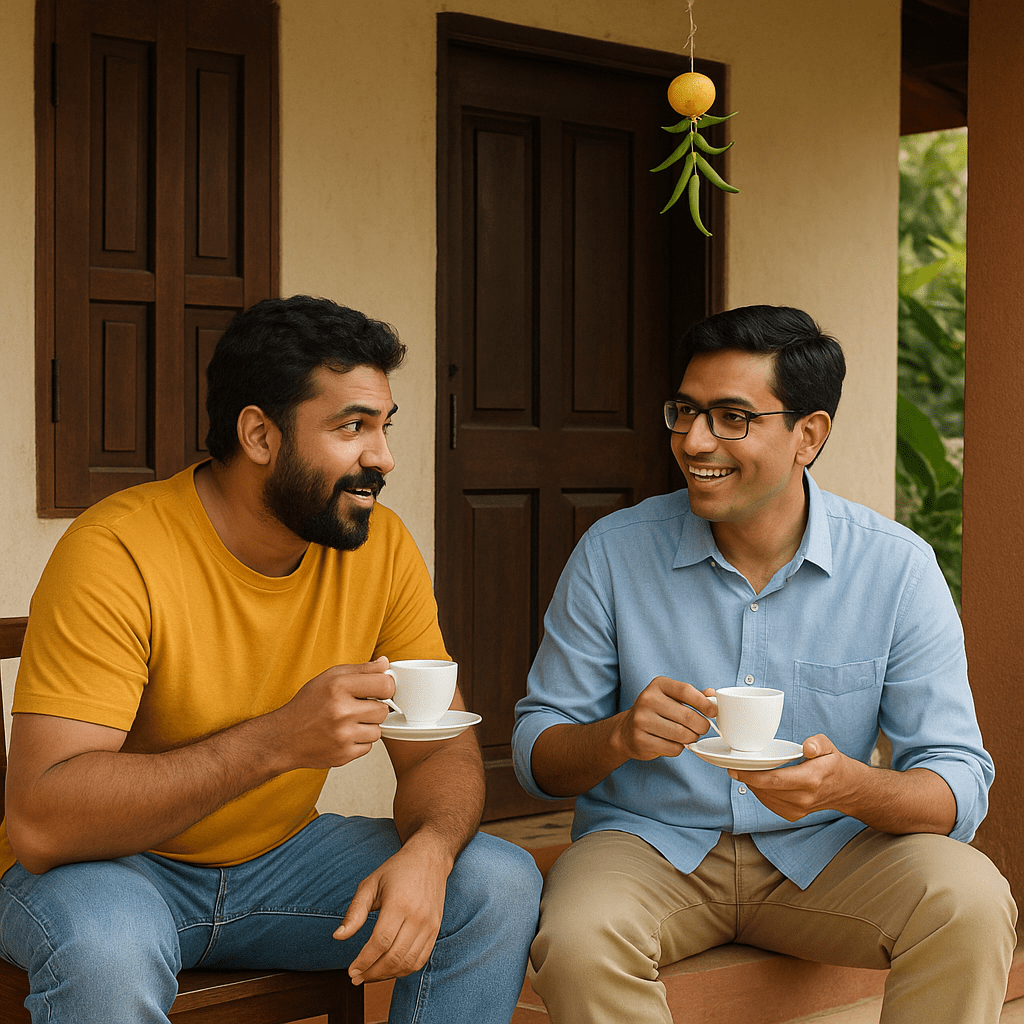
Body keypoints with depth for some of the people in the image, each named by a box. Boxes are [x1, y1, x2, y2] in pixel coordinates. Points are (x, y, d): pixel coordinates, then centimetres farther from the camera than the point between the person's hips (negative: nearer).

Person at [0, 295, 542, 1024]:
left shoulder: (382, 548, -7)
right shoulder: (118, 555, -24)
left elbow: (443, 750, -2)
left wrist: (427, 851, -26)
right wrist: (277, 741, -37)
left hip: (278, 857, 5)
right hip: (108, 865, -5)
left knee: (500, 884, -12)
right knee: (106, 948, -37)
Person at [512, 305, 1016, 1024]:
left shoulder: (897, 568, -7)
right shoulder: (612, 554, -6)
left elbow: (960, 782, -9)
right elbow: (538, 758, -2)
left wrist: (853, 787, -32)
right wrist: (618, 736, -26)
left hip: (827, 851, 1)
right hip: (650, 846, 0)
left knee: (970, 904, -28)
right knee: (577, 943, -33)